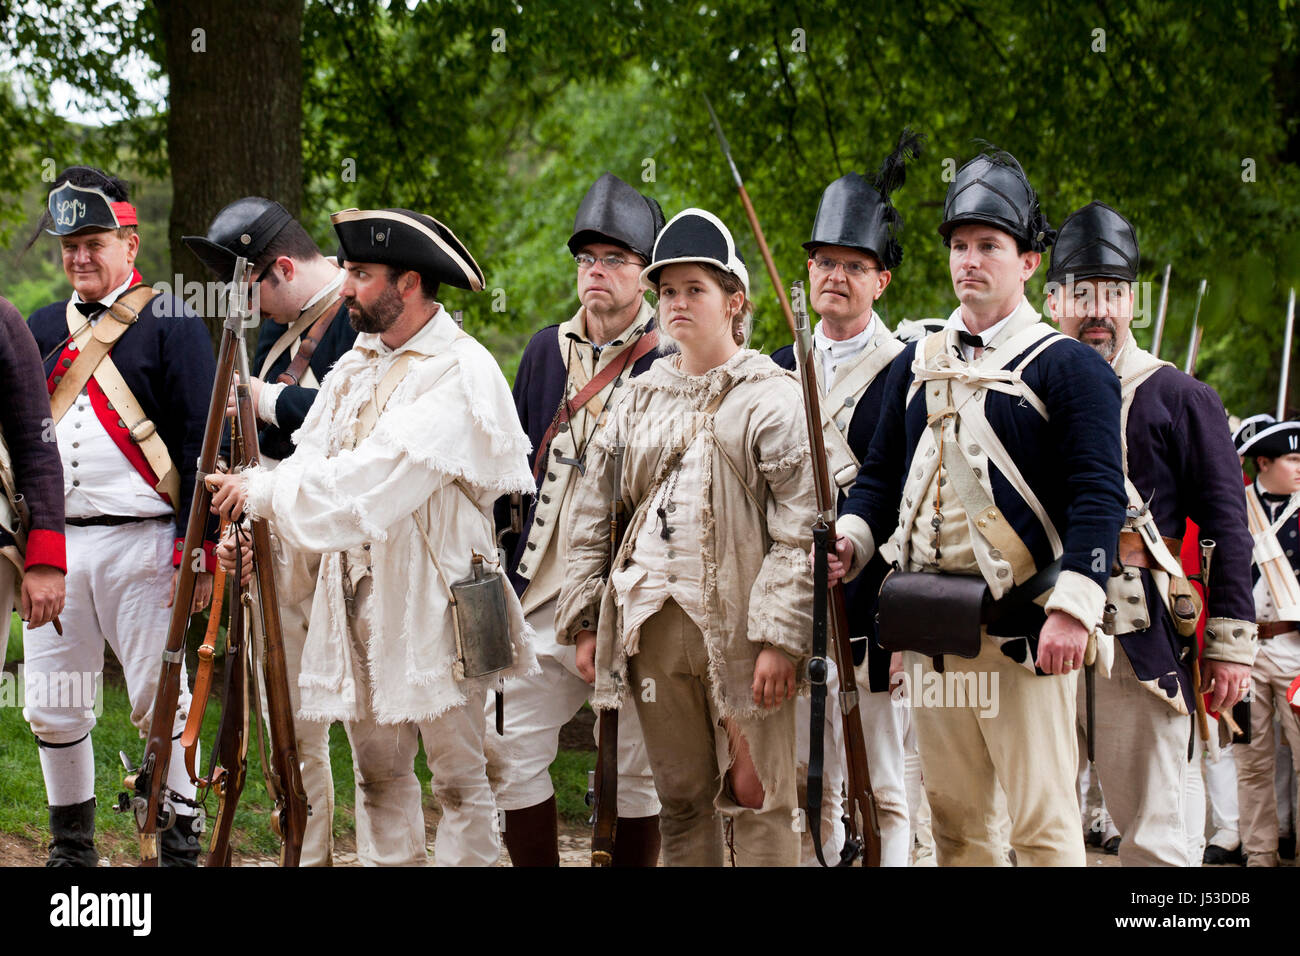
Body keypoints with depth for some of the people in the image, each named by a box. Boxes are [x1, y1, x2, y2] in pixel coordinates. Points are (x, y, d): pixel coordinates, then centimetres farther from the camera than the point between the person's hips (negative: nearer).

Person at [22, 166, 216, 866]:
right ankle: (71, 847, 19)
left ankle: (181, 844, 10)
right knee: (51, 708, 6)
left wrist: (197, 551, -12)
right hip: (52, 543, 5)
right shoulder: (44, 329, 14)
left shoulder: (171, 324, -2)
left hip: (140, 543, -5)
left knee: (159, 700, -1)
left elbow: (201, 444, -6)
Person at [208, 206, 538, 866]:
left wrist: (264, 492, -17)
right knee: (377, 774, 12)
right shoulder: (355, 367, 14)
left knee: (459, 779, -1)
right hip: (358, 602, 7)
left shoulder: (461, 372, -12)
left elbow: (376, 478, -21)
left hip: (437, 604, -7)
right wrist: (248, 509, -12)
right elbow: (311, 462, 8)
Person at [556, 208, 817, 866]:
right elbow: (592, 515, 17)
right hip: (654, 627, 5)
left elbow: (799, 529, -8)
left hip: (739, 629, -5)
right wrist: (585, 621, 10)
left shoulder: (773, 397, -1)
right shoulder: (640, 398, 15)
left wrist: (780, 637, -15)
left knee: (757, 796, -4)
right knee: (680, 798, 9)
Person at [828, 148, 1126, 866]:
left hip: (1023, 631, -6)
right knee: (953, 820, 10)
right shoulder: (917, 365, 15)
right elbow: (880, 475, 19)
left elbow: (1099, 495, -11)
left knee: (1042, 824, -5)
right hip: (931, 630, 6)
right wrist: (850, 540, -2)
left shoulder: (1067, 366, -3)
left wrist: (1073, 608, -21)